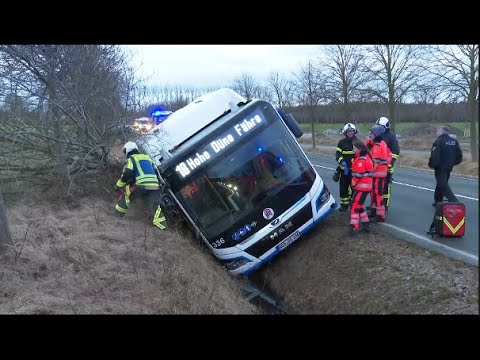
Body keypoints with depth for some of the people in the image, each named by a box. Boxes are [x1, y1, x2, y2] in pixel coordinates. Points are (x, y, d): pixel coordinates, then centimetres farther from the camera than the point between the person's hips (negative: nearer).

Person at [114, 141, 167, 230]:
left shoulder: (131, 159, 12)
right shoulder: (147, 157, 30)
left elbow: (127, 173, -4)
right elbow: (156, 172, 27)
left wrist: (118, 185, 6)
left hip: (141, 185, -4)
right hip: (154, 186, 5)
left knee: (124, 190, 18)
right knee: (153, 205, 1)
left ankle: (119, 211, 14)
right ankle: (159, 220, -23)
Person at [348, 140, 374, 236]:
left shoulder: (361, 160, -20)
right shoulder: (366, 156, 12)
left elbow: (358, 175, -21)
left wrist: (353, 184, -6)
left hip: (362, 186, -10)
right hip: (366, 185, 10)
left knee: (355, 206, -7)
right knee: (359, 205, 18)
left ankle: (354, 228, -7)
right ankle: (366, 224, 23)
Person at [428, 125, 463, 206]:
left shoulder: (438, 141, -16)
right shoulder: (454, 141, 8)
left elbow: (434, 155, -21)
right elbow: (459, 154, 10)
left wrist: (431, 165, -8)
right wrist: (453, 163, 19)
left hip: (440, 167, -8)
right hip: (449, 167, 8)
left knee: (443, 186, -6)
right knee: (441, 184, 21)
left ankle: (455, 202, -15)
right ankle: (438, 201, 29)